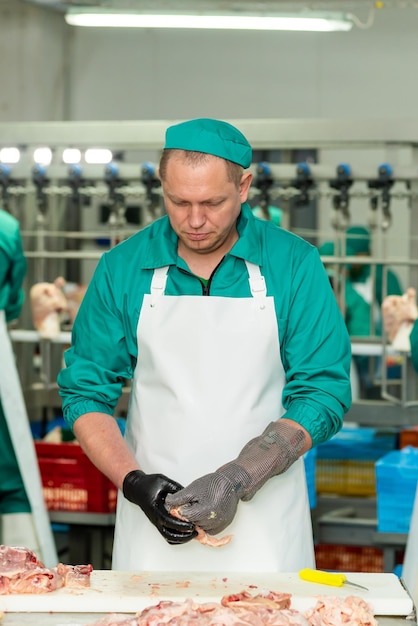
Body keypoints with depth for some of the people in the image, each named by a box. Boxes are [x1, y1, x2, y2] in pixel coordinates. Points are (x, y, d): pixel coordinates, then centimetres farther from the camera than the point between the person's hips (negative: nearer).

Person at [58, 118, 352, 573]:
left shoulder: (295, 264, -4)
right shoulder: (122, 269, 0)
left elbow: (324, 394, -7)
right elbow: (85, 393, 4)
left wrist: (236, 479, -19)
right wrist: (134, 482, -13)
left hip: (264, 525, -1)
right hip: (151, 523, 1)